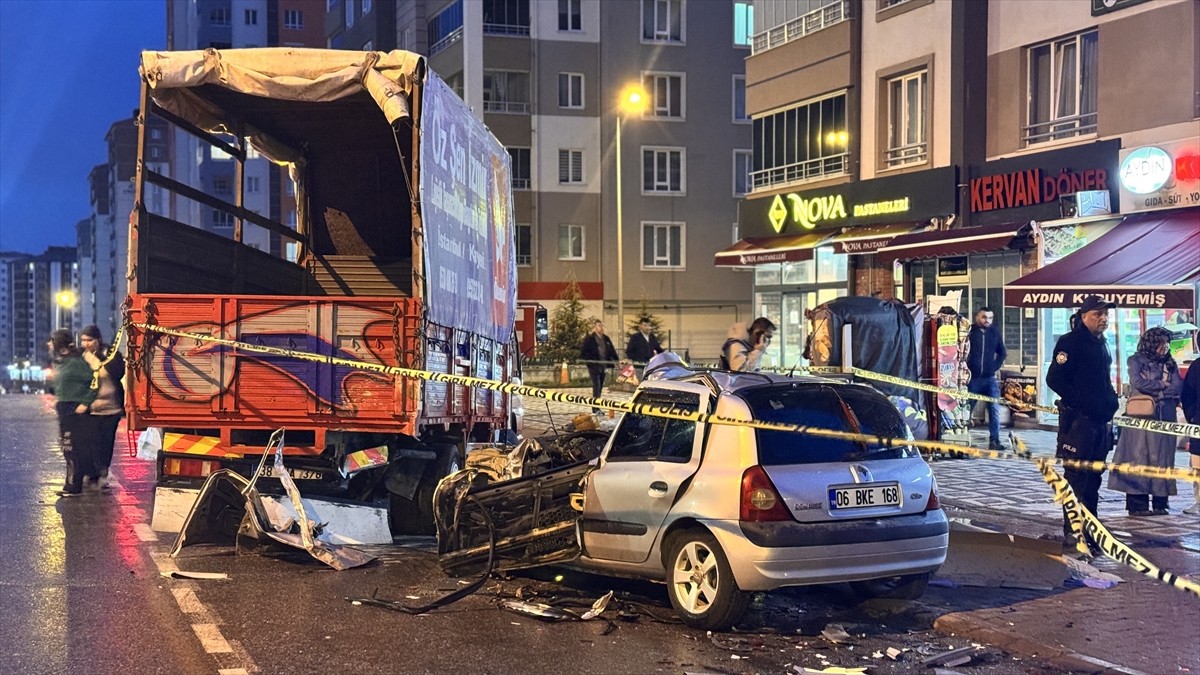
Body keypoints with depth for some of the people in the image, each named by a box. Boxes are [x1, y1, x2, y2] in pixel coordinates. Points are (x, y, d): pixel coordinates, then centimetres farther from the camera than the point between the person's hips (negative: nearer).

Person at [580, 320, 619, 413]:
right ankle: (596, 409, -16)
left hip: (603, 366, 6)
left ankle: (597, 408, 15)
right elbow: (582, 352, -6)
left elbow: (612, 350, 18)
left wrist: (616, 360, 6)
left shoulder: (606, 339, 15)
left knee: (600, 387, 9)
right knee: (596, 386, -14)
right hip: (594, 366, -6)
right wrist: (588, 360, -17)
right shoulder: (589, 339, -3)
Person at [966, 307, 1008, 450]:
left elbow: (1002, 353, 18)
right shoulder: (969, 331, -3)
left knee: (994, 409, -7)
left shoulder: (995, 332, 8)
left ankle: (994, 440, -5)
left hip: (989, 378, 3)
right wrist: (964, 368, -5)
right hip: (972, 378, -2)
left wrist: (995, 366, 6)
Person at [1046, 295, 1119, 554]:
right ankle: (1074, 532, -4)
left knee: (1093, 479, 13)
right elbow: (1054, 379, -16)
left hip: (1100, 421, 9)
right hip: (1078, 421, -9)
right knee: (1076, 477, -7)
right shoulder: (1070, 342, -10)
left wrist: (1110, 402, 12)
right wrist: (1081, 402, -18)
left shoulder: (1101, 344, 18)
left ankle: (1089, 530, 20)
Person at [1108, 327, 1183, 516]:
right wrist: (1162, 385, -2)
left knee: (1163, 459, 2)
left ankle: (1160, 503, 6)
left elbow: (1178, 387, 4)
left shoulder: (1170, 364, 17)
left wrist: (1156, 392, -7)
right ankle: (1137, 504, -5)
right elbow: (1138, 382, -11)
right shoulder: (1136, 360, 5)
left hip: (1165, 419, 4)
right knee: (1139, 459, -6)